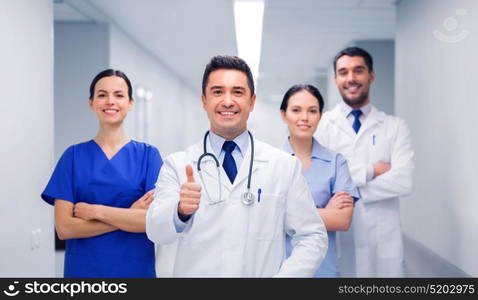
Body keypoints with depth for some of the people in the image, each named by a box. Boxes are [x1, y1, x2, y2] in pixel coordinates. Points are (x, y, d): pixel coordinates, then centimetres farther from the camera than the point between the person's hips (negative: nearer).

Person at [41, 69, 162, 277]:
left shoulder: (148, 154, -3)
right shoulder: (74, 155, -1)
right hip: (83, 270, 1)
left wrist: (95, 211, -15)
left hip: (136, 269, 0)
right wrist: (130, 216, -16)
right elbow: (64, 227, -9)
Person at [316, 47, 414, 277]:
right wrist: (370, 171, -12)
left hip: (383, 238, 1)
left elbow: (403, 181, -10)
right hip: (335, 237, -1)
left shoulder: (396, 127, 3)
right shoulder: (321, 124, 1)